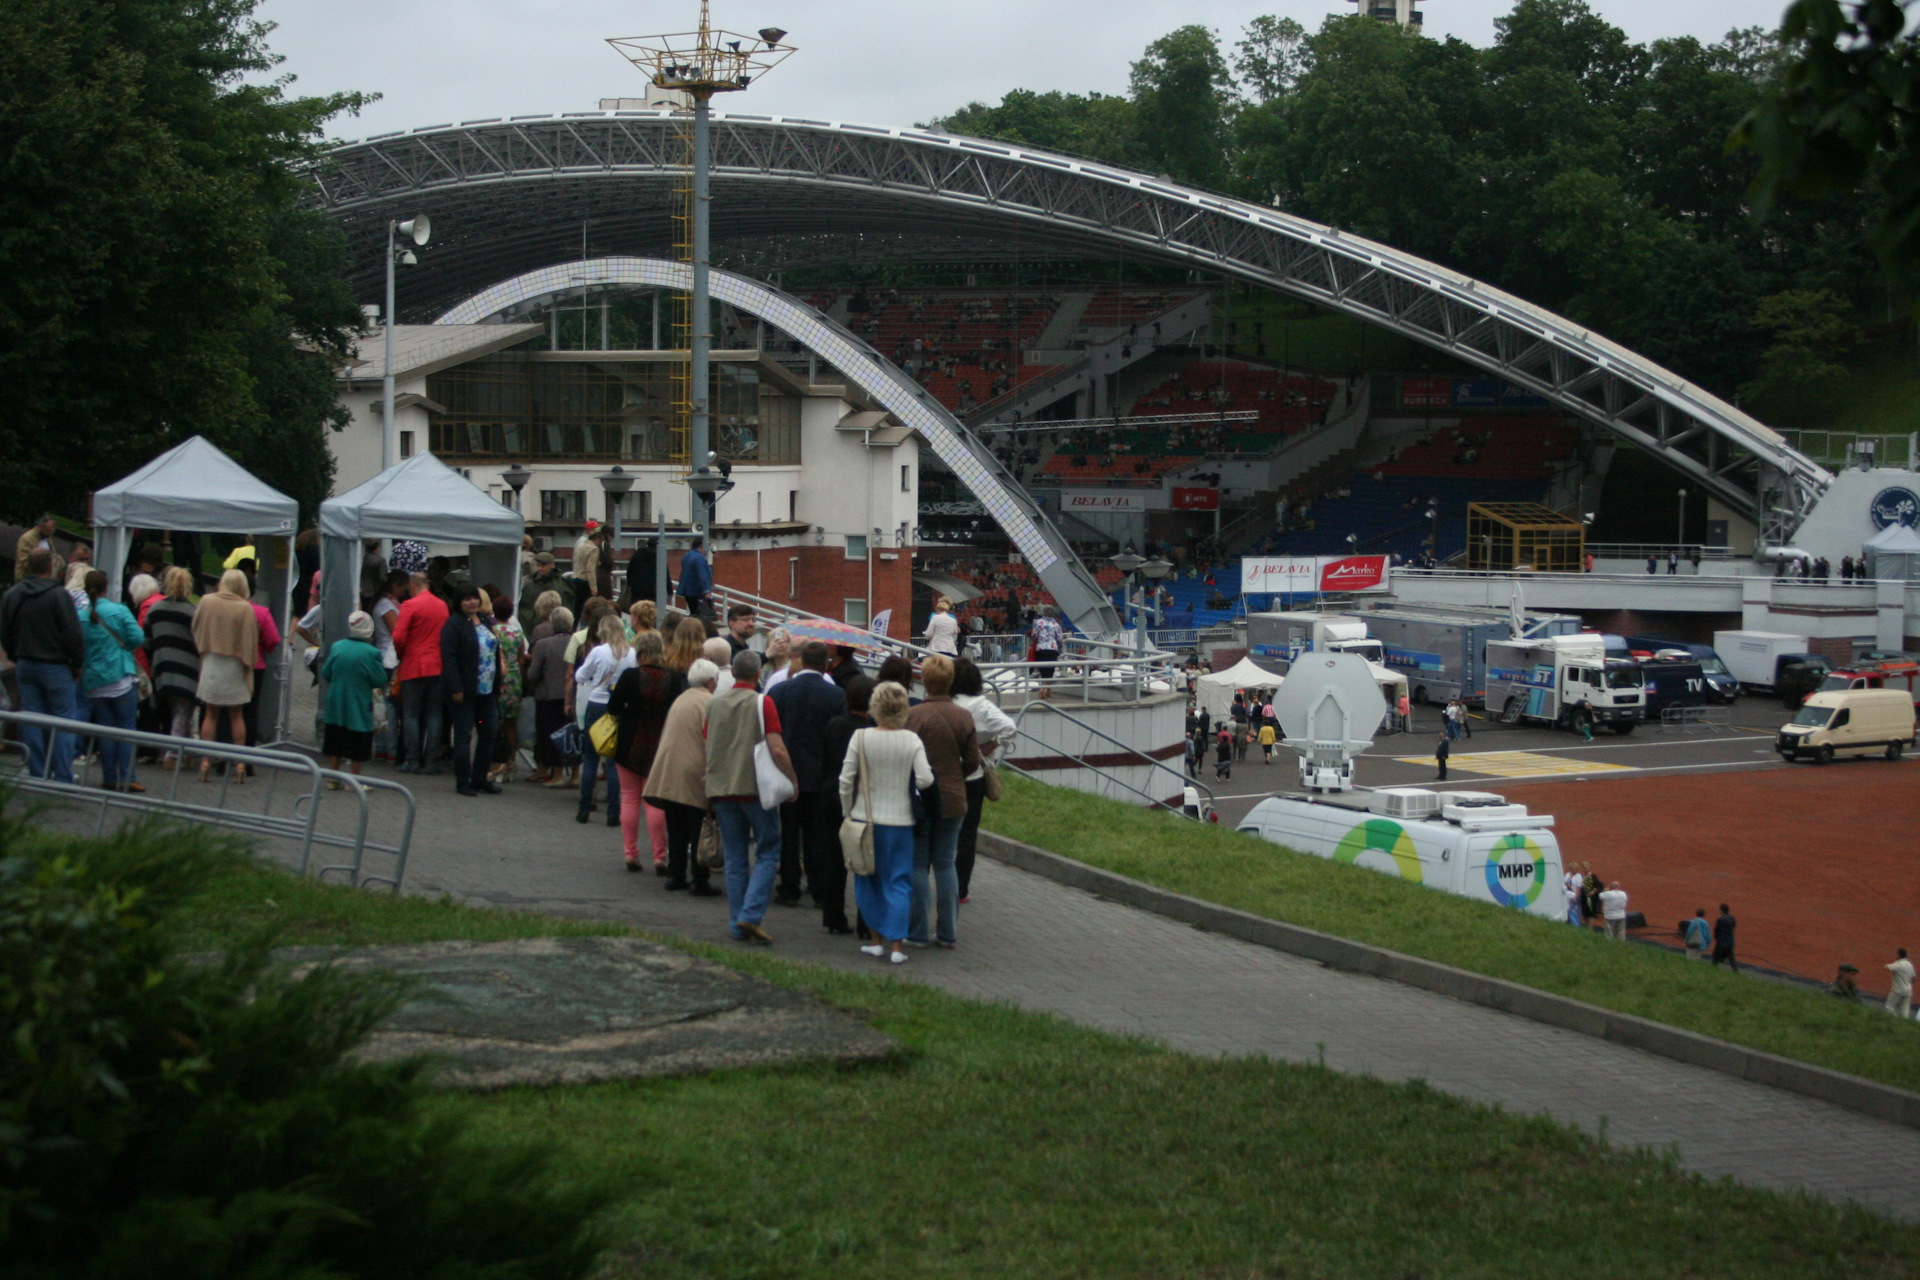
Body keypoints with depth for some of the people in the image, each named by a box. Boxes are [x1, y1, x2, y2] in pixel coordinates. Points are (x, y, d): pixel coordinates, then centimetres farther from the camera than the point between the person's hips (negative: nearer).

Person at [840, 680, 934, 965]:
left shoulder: (861, 738, -7)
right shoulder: (912, 741, -7)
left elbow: (846, 780, -6)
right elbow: (924, 780, -13)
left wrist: (847, 813, 8)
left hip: (865, 817, 0)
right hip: (900, 820, 0)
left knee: (868, 881, 14)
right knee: (899, 882, 6)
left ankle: (877, 939, 17)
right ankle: (897, 944, 1)